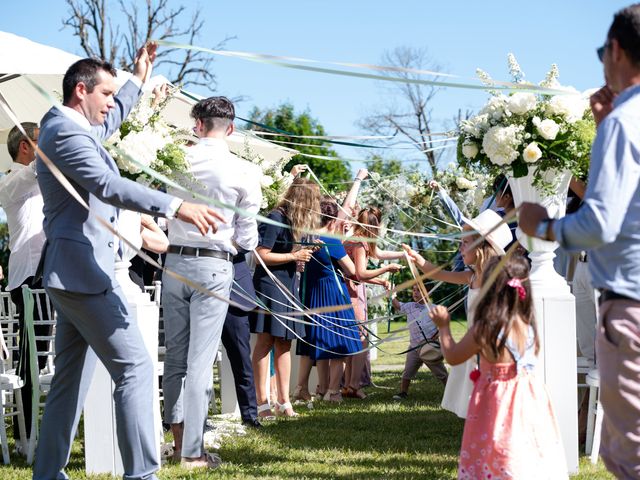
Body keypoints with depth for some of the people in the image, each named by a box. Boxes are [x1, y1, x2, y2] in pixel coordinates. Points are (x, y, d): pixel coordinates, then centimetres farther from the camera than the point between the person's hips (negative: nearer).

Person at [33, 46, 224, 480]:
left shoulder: (74, 128, 17)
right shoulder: (66, 132, -15)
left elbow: (111, 119, 42)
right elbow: (109, 186, -29)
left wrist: (138, 79, 45)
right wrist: (177, 207, -37)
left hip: (72, 275, 11)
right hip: (83, 270, -11)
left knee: (72, 380, 12)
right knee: (135, 366, -12)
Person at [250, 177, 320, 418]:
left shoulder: (295, 221, 12)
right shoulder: (275, 219, -14)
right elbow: (262, 255, -17)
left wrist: (306, 249, 6)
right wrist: (295, 256, -12)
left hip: (287, 285, 9)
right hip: (268, 285, -9)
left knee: (284, 343, 8)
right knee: (266, 341, -7)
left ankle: (284, 401, 10)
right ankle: (262, 402, -6)